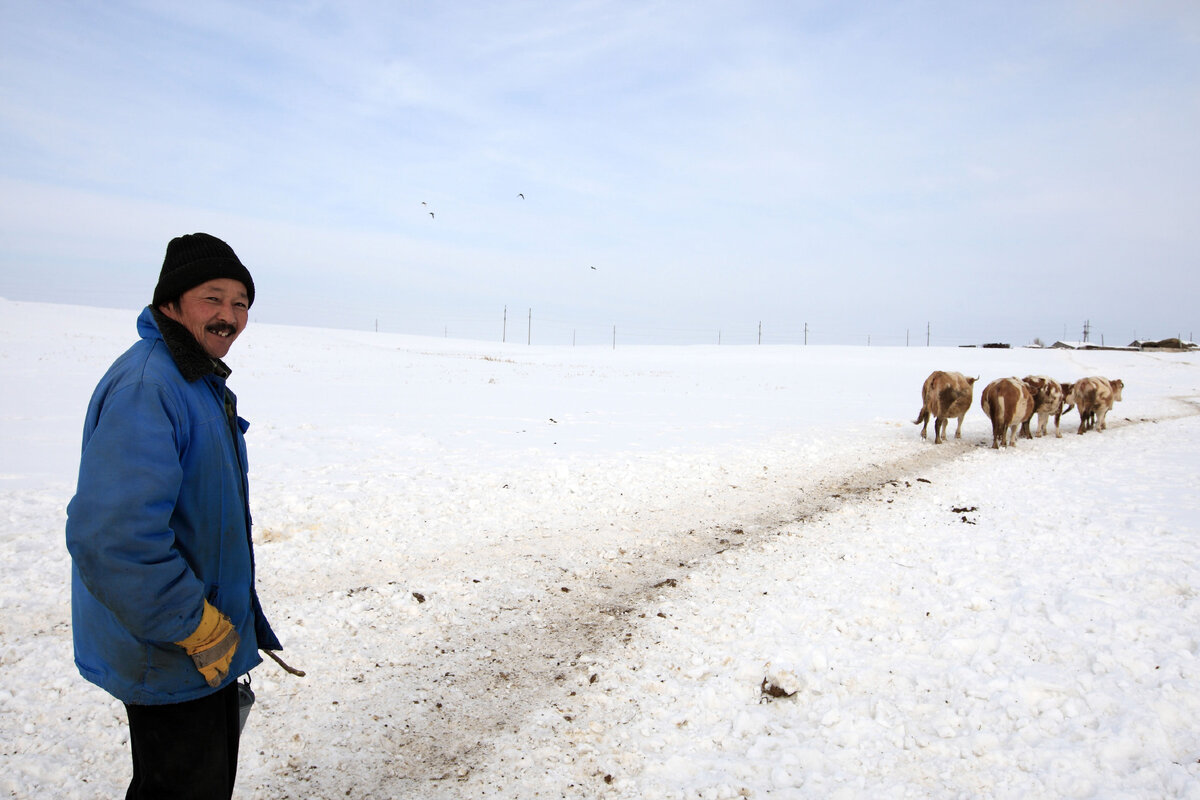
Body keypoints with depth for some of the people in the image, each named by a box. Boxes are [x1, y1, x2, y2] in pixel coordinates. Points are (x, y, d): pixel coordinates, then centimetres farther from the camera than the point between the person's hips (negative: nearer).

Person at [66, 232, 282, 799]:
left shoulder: (201, 381, 8)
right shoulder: (145, 385, -26)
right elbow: (109, 535, -35)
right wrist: (196, 627, -25)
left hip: (211, 645, 10)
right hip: (169, 662, -10)